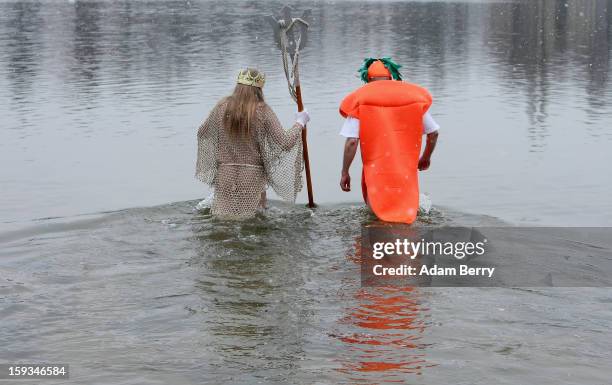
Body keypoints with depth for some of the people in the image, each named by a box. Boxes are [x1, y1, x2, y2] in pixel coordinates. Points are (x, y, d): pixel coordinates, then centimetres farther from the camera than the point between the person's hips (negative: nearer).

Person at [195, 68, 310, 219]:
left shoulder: (222, 107, -2)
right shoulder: (263, 111, -11)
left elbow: (202, 132, 14)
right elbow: (285, 143, -13)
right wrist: (299, 123, 3)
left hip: (225, 173, 2)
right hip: (253, 176, -2)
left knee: (224, 213, 17)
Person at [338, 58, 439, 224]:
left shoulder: (359, 100, -2)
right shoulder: (414, 97, 6)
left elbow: (351, 142, -10)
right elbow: (433, 133, 11)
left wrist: (344, 173, 1)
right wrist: (426, 158, 29)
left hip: (376, 172, -2)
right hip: (406, 171, 2)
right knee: (406, 214, 14)